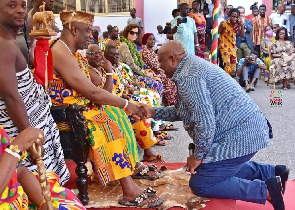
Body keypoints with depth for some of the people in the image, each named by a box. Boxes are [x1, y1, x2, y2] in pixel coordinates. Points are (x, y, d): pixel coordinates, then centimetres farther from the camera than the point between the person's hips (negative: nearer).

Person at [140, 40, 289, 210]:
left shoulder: (187, 76, -17)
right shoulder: (193, 65, 16)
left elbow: (205, 121, -24)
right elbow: (184, 111, 22)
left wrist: (198, 155, -10)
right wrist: (154, 112, 20)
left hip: (240, 135, -11)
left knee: (200, 184, -2)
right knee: (223, 168, 29)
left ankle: (265, 189, -5)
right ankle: (272, 172, 23)